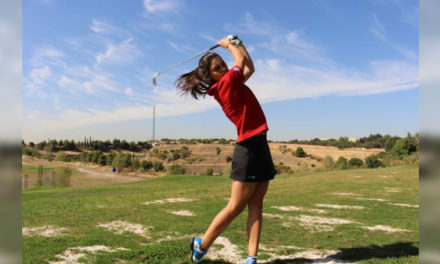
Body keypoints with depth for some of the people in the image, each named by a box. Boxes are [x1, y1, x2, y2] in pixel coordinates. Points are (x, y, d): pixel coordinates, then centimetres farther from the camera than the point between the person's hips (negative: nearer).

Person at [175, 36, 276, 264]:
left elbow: (249, 67, 28)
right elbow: (241, 60, 4)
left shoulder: (232, 83, 13)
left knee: (256, 204, 5)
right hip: (249, 149, -9)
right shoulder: (226, 83, -11)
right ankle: (201, 245, 16)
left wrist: (237, 43, 24)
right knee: (235, 207, -1)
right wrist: (229, 45, 20)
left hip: (259, 147, 9)